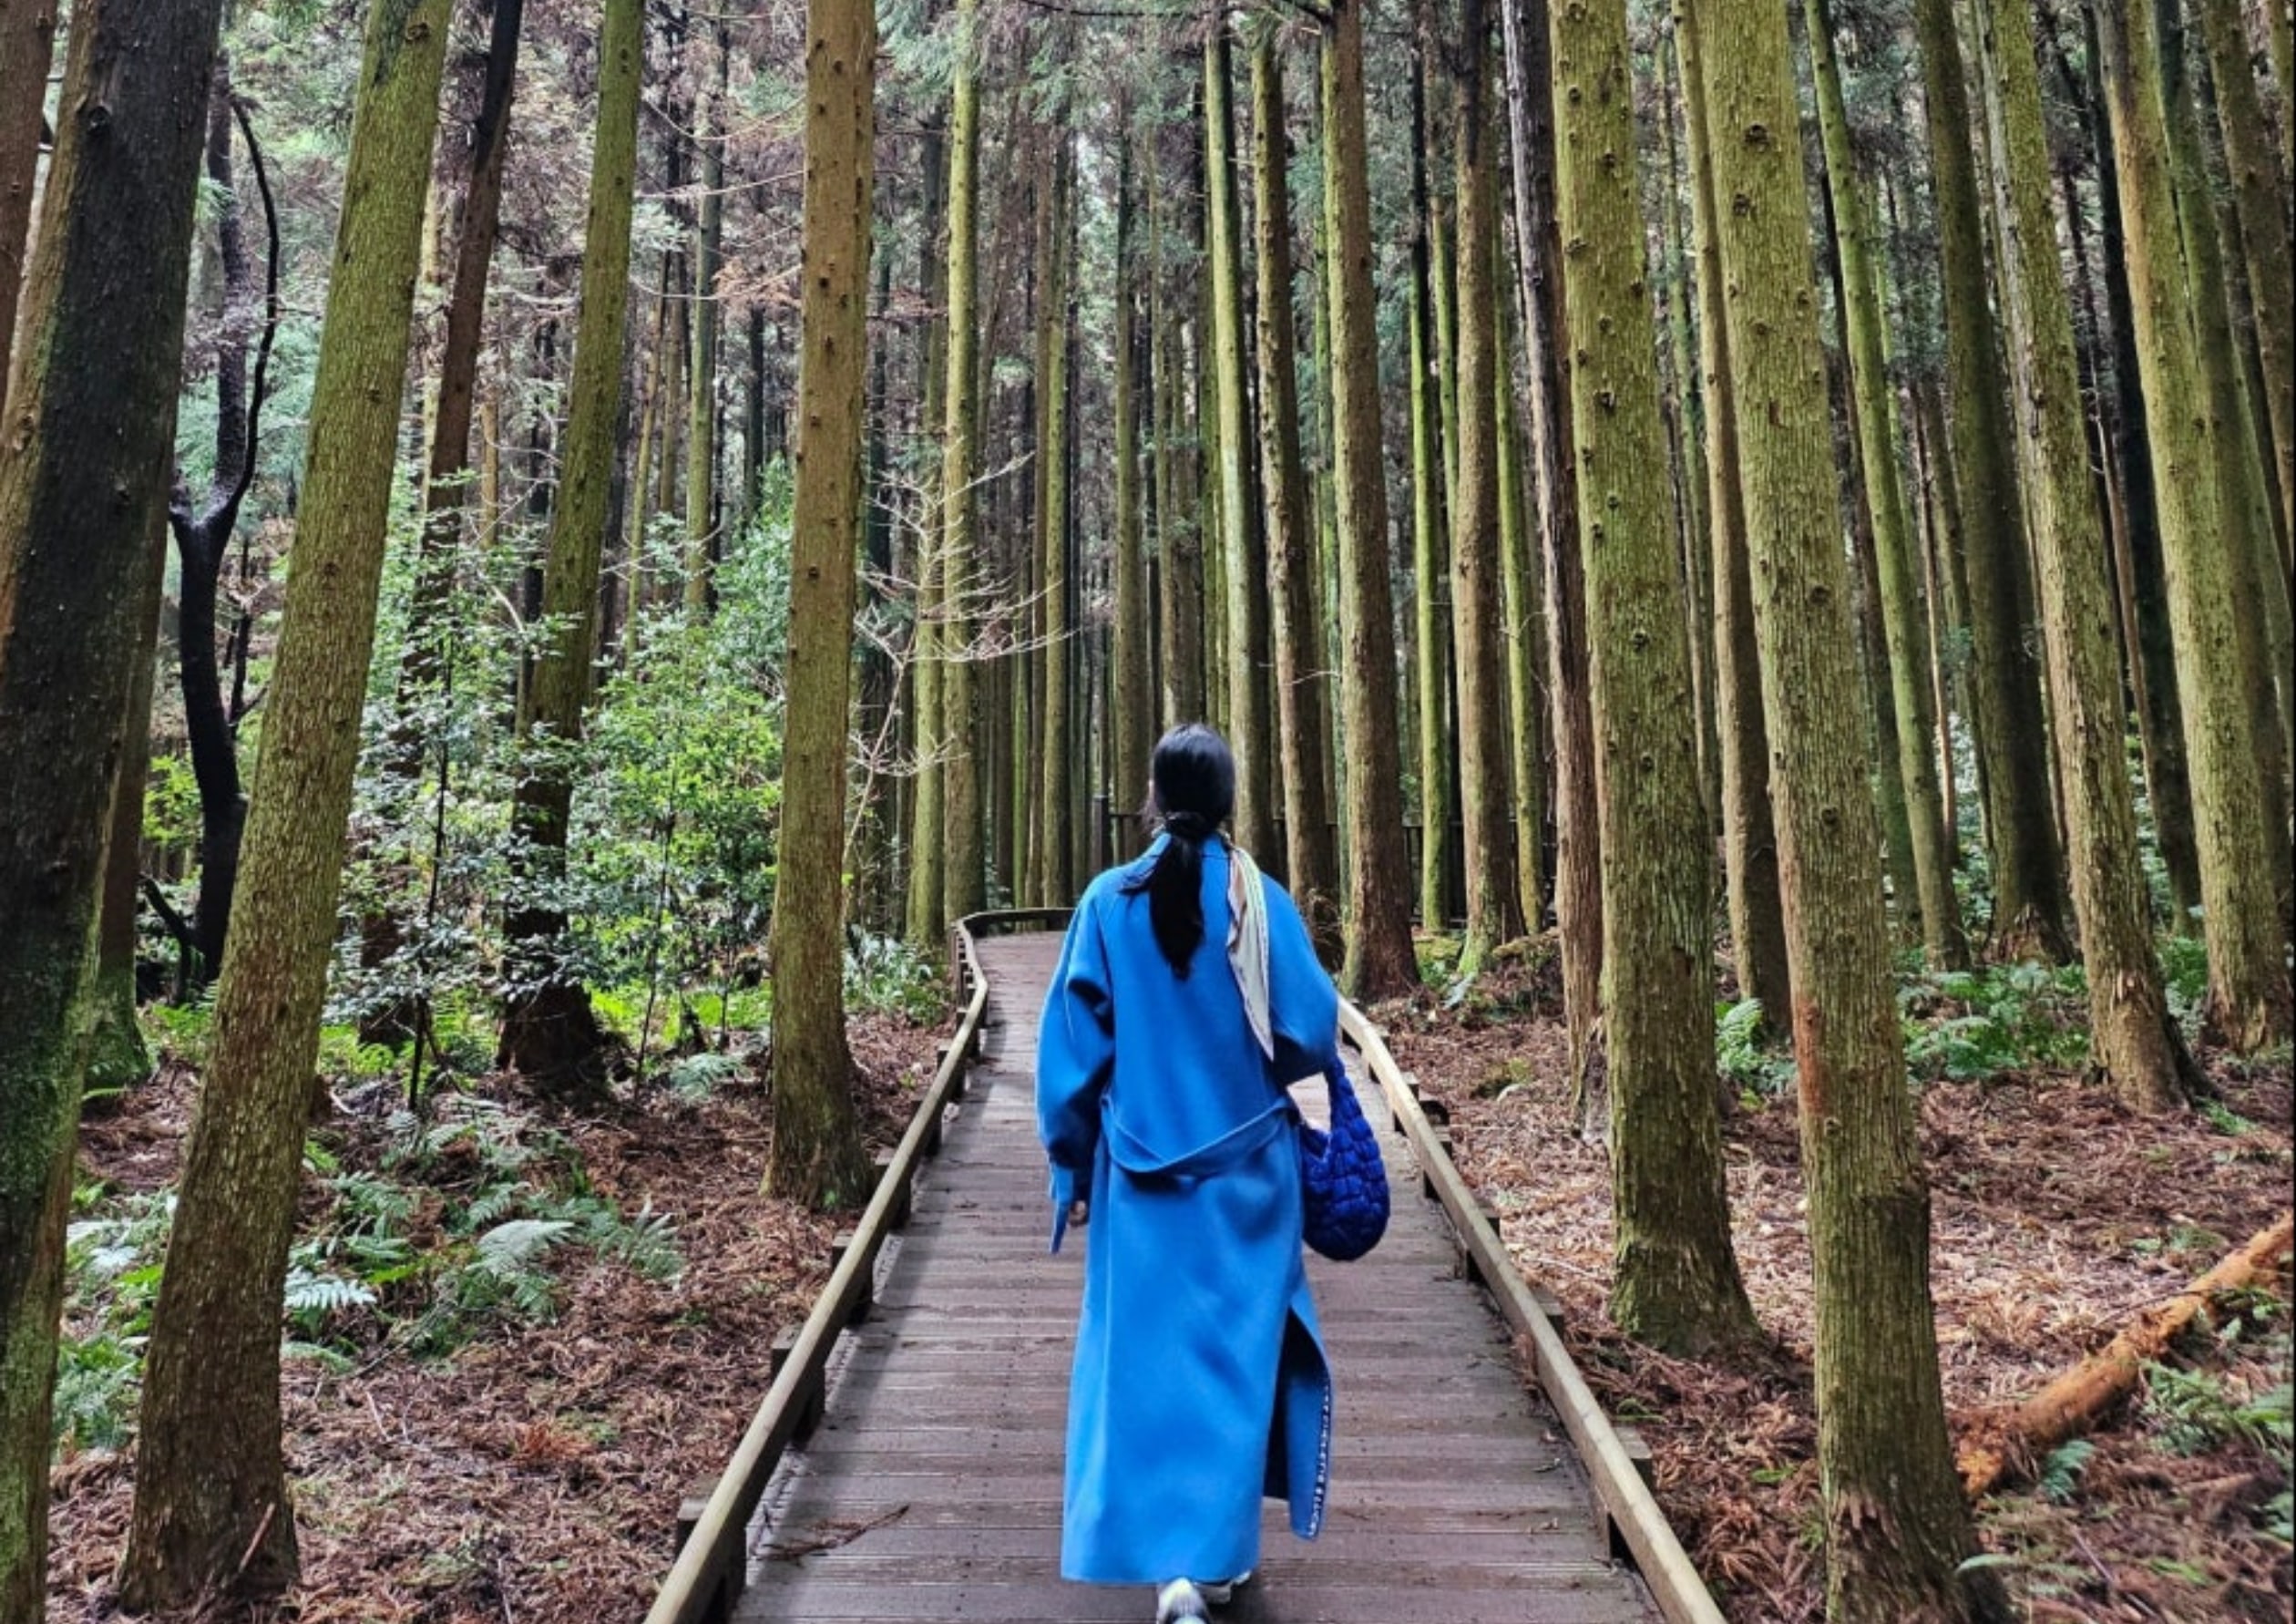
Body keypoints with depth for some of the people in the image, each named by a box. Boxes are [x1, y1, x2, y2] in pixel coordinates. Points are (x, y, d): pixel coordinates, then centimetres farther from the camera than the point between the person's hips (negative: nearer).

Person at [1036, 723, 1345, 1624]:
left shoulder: (1109, 901, -6)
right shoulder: (1261, 900, -8)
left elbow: (1073, 1045, -3)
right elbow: (1312, 1034, -6)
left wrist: (1070, 1165, 6)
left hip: (1139, 1167, 1)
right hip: (1245, 1168, 0)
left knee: (1144, 1351, 10)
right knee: (1232, 1348, 12)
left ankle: (1163, 1551, 13)